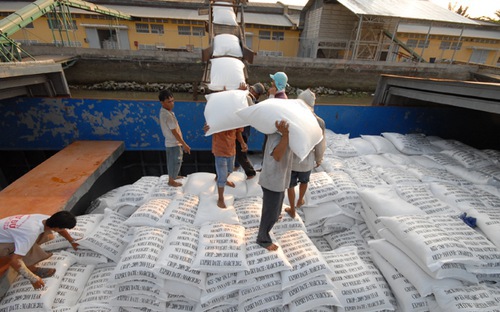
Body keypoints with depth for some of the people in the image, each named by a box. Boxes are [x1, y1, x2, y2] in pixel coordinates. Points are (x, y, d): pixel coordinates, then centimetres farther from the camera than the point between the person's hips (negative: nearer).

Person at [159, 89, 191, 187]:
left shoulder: (164, 111, 4)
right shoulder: (167, 115, -27)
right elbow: (174, 132, -25)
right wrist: (185, 145, -18)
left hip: (171, 142, 9)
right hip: (174, 143, -9)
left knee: (172, 162, 25)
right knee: (175, 162, 8)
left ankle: (172, 176, 44)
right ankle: (171, 181, 25)